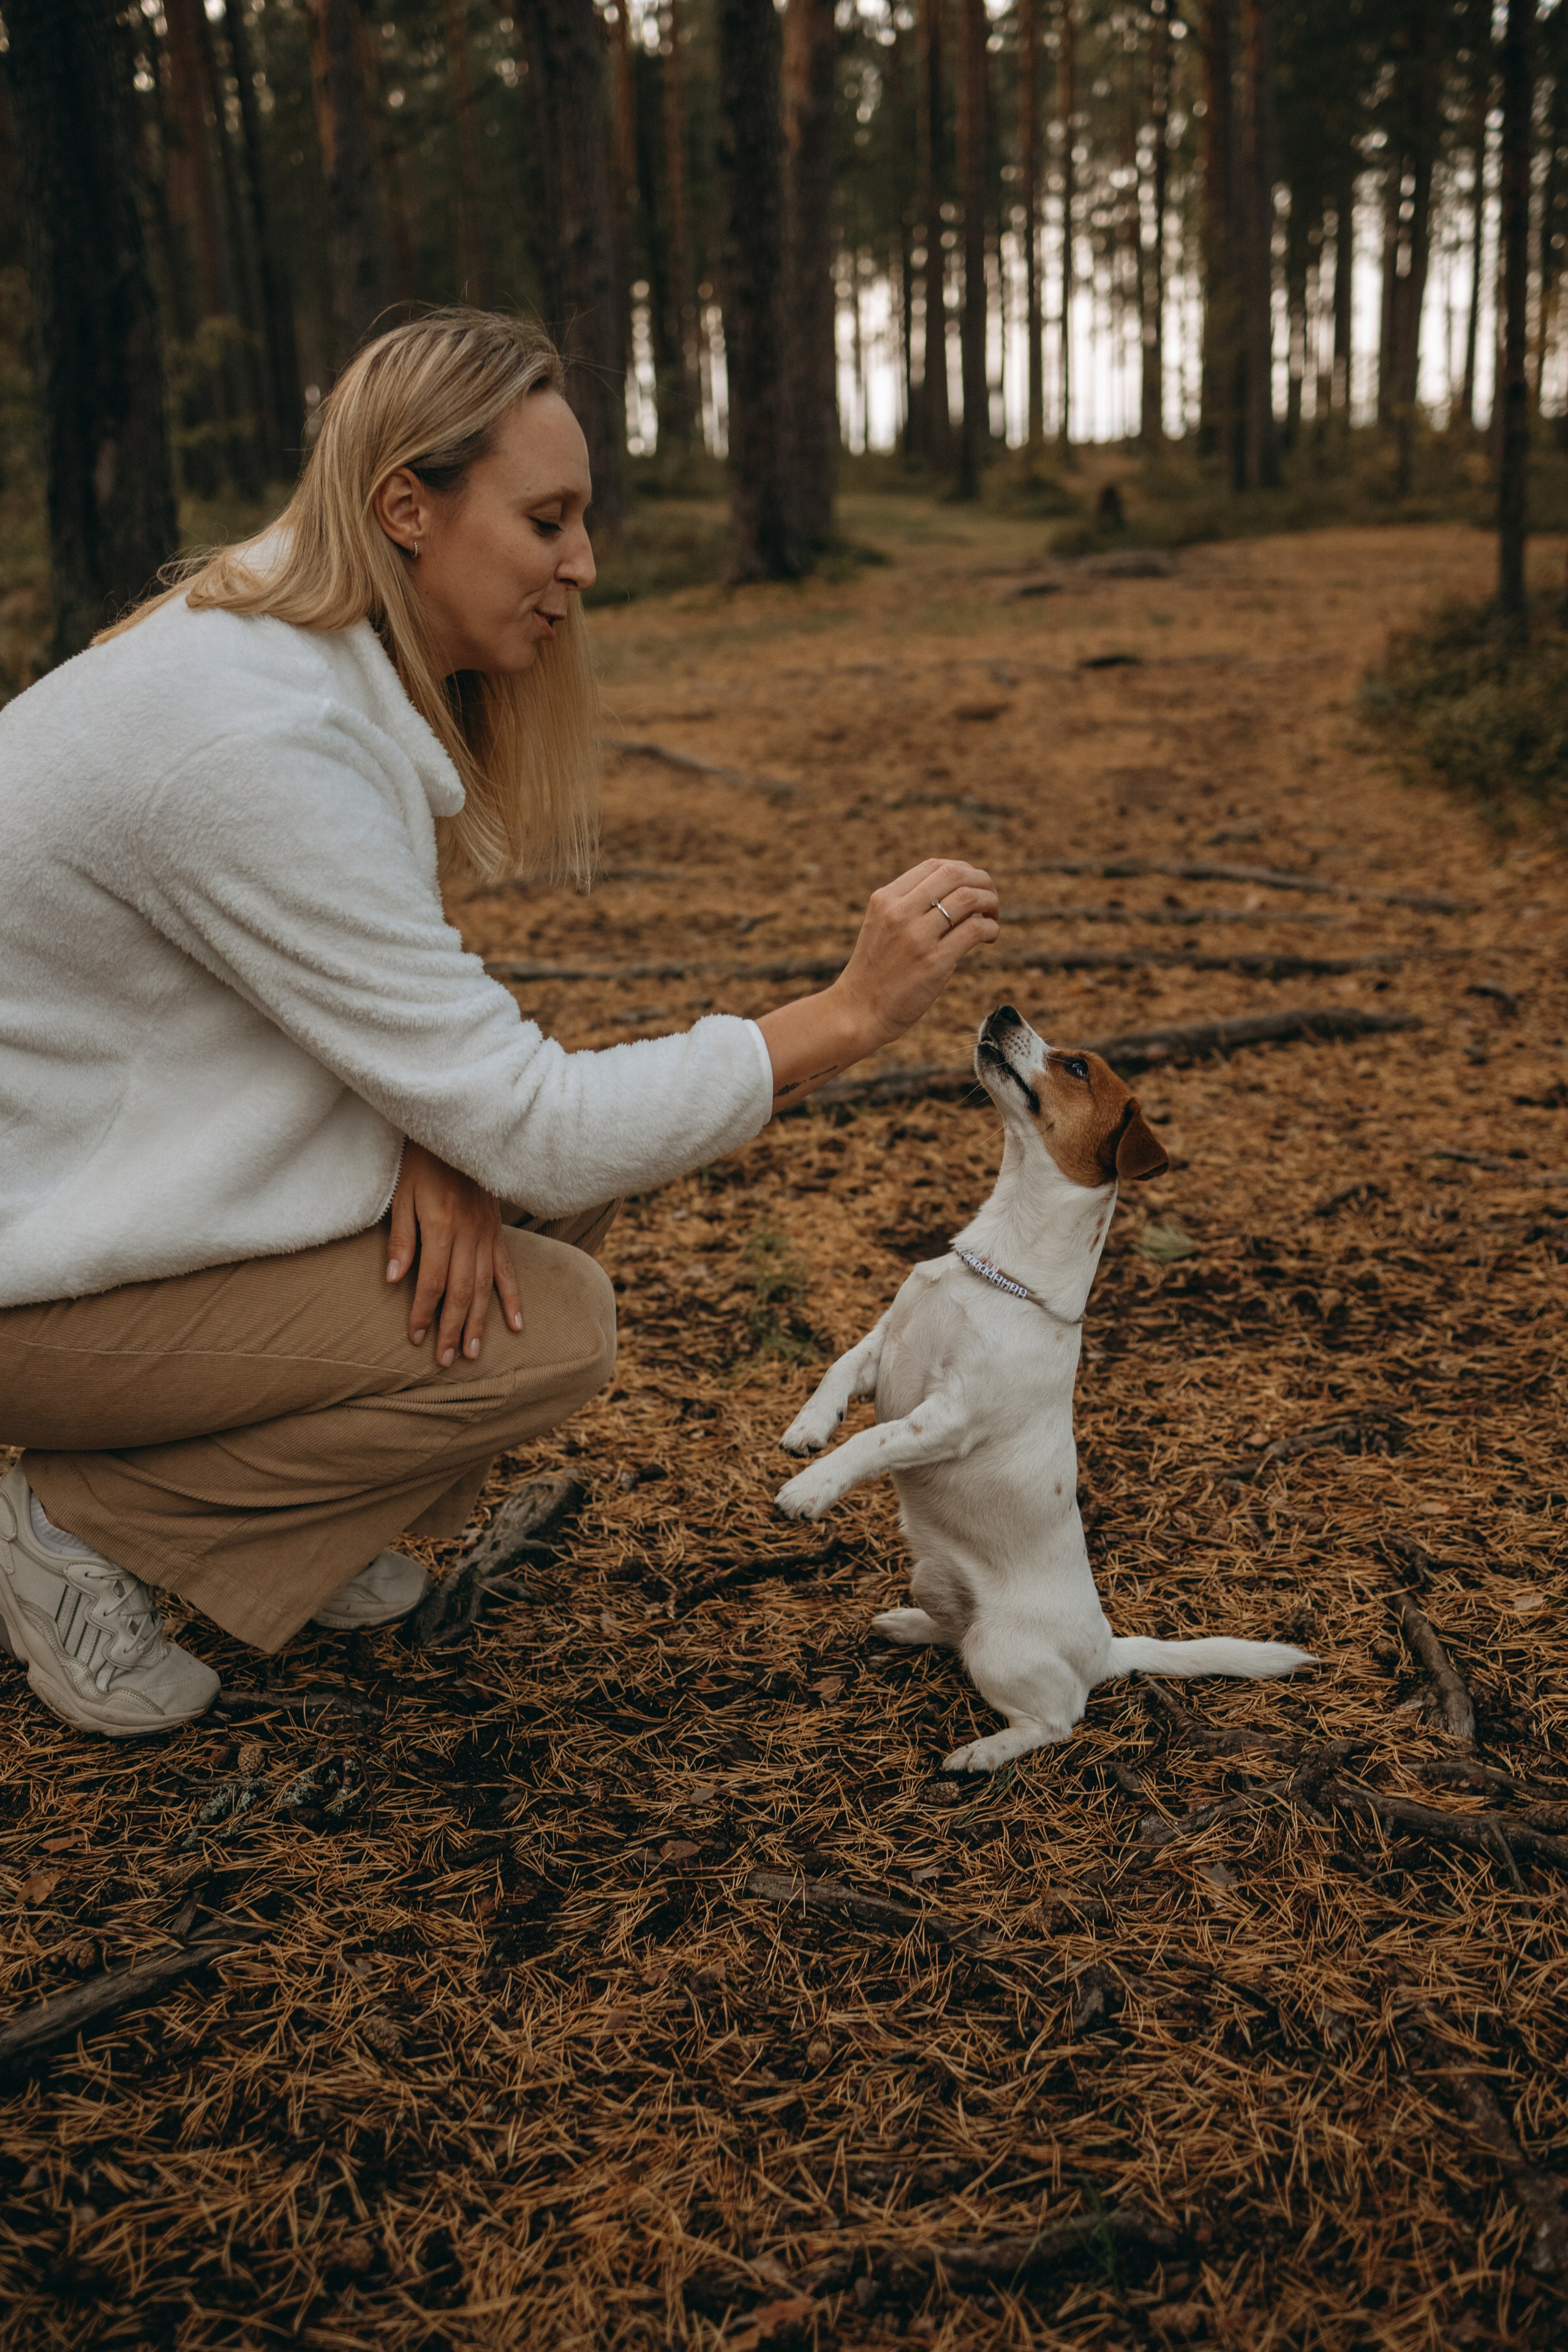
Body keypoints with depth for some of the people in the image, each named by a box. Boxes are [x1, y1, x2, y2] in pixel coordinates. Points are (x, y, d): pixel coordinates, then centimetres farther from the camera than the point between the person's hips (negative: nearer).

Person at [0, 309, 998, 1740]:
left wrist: (434, 1135, -16)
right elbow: (527, 1129, -28)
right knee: (552, 1330, -16)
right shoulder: (254, 742, -30)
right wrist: (849, 1017, -25)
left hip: (130, 1158, 9)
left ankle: (295, 1517, 13)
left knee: (584, 1156, -1)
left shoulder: (318, 656, 0)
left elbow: (398, 1001, 6)